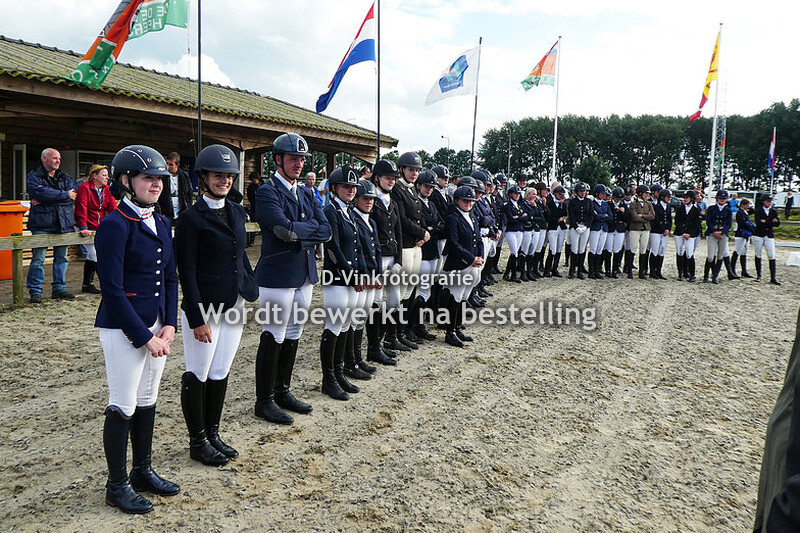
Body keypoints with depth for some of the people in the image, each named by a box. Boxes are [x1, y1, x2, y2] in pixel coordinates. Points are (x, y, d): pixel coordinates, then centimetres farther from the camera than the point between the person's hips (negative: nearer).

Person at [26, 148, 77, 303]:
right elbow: (40, 192, -16)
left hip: (63, 224, 4)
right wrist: (65, 195, -10)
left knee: (61, 258, 9)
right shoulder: (34, 176, 3)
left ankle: (59, 289, 18)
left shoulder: (65, 177, 15)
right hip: (42, 224, -4)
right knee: (38, 259, -3)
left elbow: (73, 194, -2)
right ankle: (35, 292, 6)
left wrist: (46, 199, -11)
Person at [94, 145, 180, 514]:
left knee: (148, 401, 17)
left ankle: (143, 471, 33)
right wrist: (145, 336, -16)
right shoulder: (114, 226, -15)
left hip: (157, 327, 7)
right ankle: (117, 486, 20)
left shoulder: (162, 224, 9)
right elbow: (112, 291, -18)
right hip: (123, 329, -7)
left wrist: (169, 326, -1)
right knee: (123, 407, 4)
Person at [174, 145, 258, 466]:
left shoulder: (237, 212, 10)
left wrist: (250, 293, 11)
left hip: (233, 307, 7)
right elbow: (187, 271, -13)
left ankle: (213, 434, 30)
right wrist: (197, 319, -16)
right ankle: (197, 442, 22)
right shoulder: (191, 217, -10)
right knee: (198, 376, 7)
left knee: (220, 374, 16)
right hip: (204, 308, -6)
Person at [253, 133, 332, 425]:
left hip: (304, 274, 8)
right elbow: (285, 228, -23)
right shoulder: (267, 191, -8)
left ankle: (283, 392, 28)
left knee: (293, 335, 15)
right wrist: (311, 227, -6)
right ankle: (264, 401, 13)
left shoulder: (306, 193, 15)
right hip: (277, 276, -7)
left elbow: (325, 230, 4)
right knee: (274, 338, 0)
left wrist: (298, 234, -12)